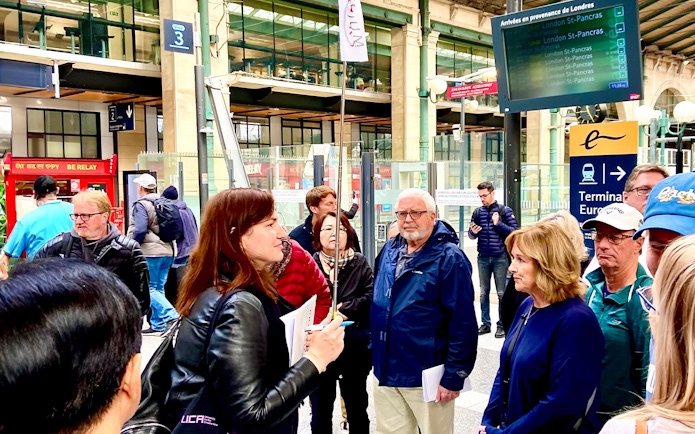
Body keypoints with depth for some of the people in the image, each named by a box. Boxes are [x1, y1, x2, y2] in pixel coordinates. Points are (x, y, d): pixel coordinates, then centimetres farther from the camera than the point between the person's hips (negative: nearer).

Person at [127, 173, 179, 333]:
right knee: (159, 288, 12)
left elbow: (139, 230, -19)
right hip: (167, 250, 8)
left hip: (150, 252, -8)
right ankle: (158, 324, 14)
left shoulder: (141, 204, -10)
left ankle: (170, 315, -17)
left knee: (149, 288, -2)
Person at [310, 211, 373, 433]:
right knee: (320, 413, 12)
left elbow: (372, 296, -10)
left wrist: (343, 309, -17)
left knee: (357, 408, 17)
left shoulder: (359, 263, 1)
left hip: (355, 347, 1)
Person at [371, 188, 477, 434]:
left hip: (426, 377, -6)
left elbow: (462, 324, -16)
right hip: (385, 373, 6)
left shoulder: (449, 258, -14)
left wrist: (454, 377, -16)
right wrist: (374, 351, 16)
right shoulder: (389, 251, 6)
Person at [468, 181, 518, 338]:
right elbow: (471, 235, 10)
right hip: (483, 258, 4)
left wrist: (498, 224, -18)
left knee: (502, 293, 4)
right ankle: (485, 323, 20)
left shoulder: (505, 210, -4)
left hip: (500, 258, -3)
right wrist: (473, 232, -12)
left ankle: (502, 325, 12)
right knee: (484, 292, 10)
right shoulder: (478, 212, 5)